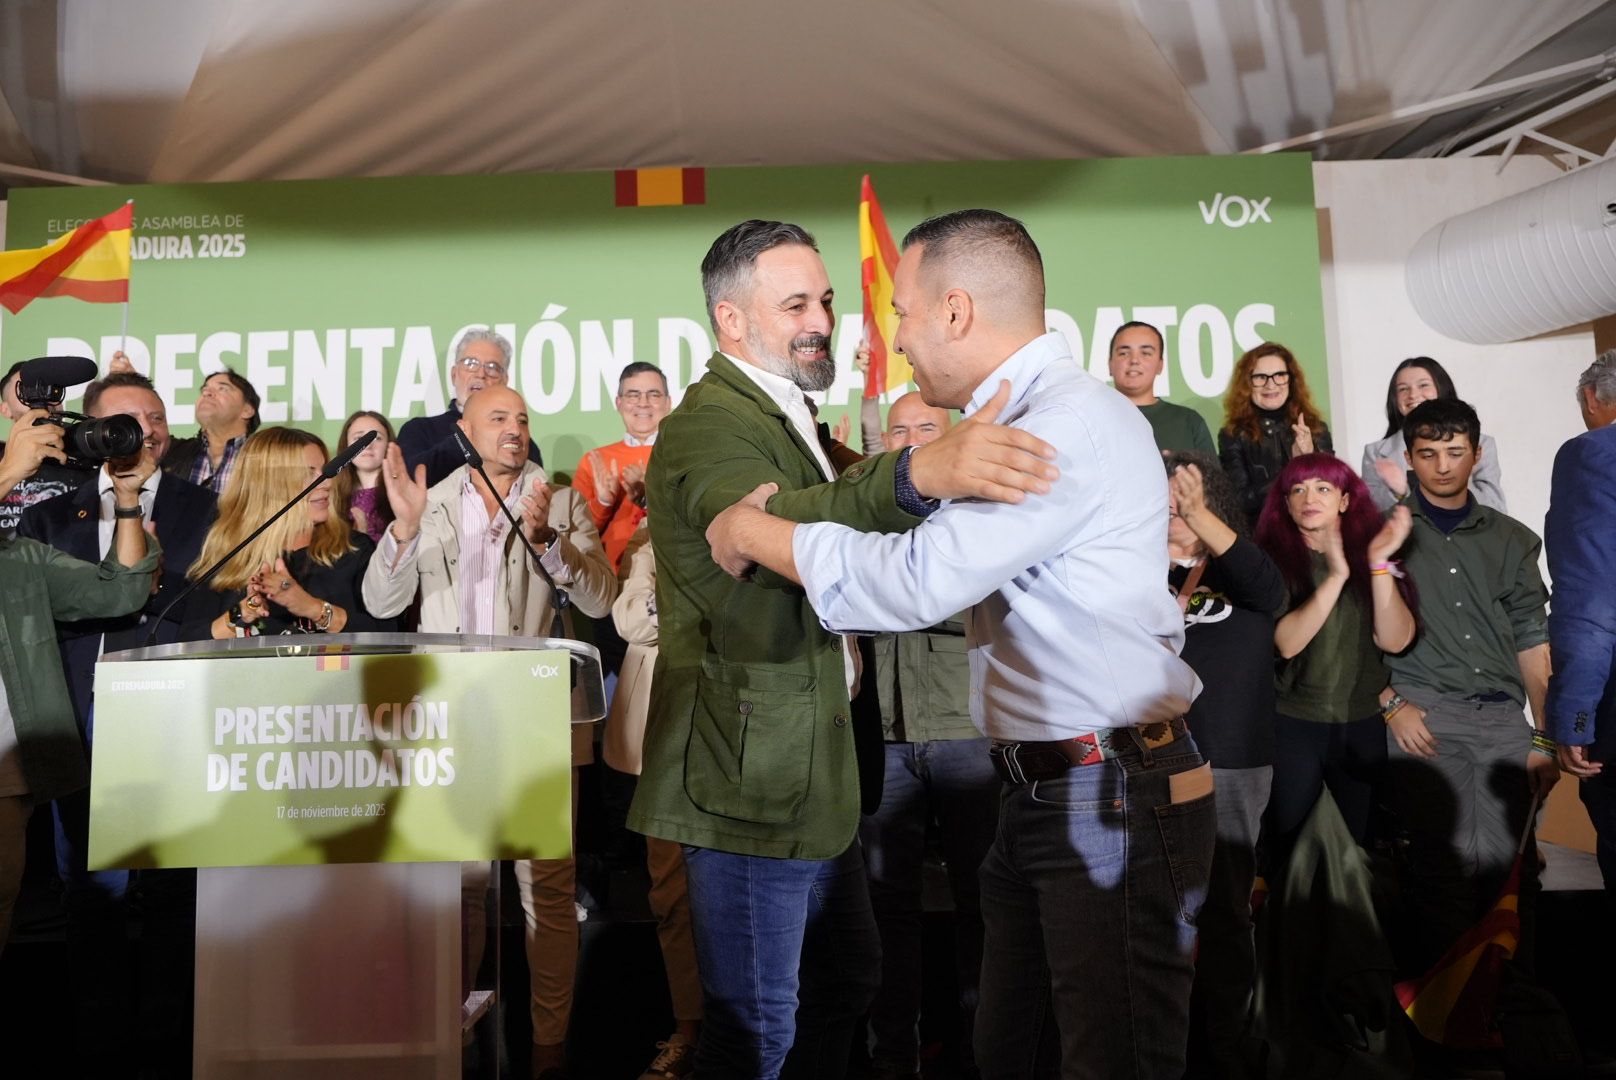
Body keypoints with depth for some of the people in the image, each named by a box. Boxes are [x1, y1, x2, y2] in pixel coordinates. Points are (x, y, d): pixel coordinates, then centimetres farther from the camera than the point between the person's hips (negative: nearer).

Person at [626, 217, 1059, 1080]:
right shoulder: (710, 424, -18)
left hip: (806, 773, 10)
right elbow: (775, 524, -40)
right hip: (749, 777, -10)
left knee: (848, 975, 22)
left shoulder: (782, 414, 15)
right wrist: (916, 475, -56)